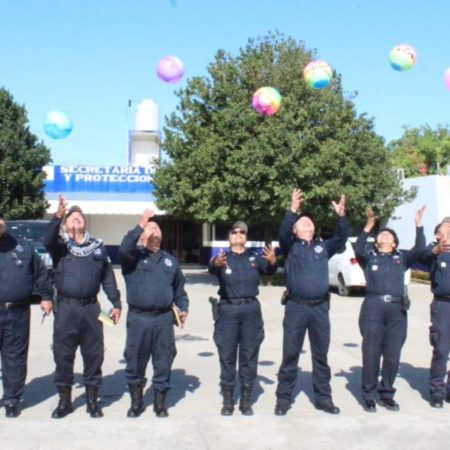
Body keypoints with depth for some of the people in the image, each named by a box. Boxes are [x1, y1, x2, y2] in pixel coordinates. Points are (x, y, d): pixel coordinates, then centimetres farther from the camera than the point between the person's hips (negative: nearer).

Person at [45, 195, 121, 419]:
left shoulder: (98, 247, 10)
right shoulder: (60, 246, 4)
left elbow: (108, 277, 12)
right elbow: (48, 240, -21)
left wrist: (116, 303, 6)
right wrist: (58, 216, -36)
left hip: (91, 308, 2)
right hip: (65, 308, -1)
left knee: (94, 355, 7)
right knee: (63, 355, 5)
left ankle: (92, 400, 21)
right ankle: (64, 400, 20)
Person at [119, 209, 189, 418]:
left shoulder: (170, 260, 17)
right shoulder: (134, 256, 4)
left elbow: (179, 289, 20)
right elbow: (123, 249, -21)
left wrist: (183, 308, 5)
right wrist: (140, 225, -23)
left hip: (164, 319, 3)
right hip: (138, 318, -3)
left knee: (163, 363, 7)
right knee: (135, 363, 7)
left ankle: (160, 403, 22)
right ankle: (136, 402, 23)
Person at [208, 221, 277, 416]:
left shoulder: (254, 257, 9)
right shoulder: (222, 257, 4)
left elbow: (268, 270, -8)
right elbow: (211, 268, -19)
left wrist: (273, 261, -32)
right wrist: (216, 264, -44)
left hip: (251, 309, 1)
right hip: (228, 309, -1)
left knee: (249, 356, 6)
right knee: (227, 356, 2)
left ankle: (246, 400, 16)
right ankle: (227, 400, 12)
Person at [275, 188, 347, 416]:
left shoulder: (323, 247, 15)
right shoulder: (291, 246, 6)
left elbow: (341, 239, 3)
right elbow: (282, 233, -13)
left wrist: (341, 216, -11)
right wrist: (293, 210, -25)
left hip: (320, 307, 3)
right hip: (296, 307, -3)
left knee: (321, 355, 11)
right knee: (290, 354, 2)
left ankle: (323, 398, 22)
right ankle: (284, 398, 12)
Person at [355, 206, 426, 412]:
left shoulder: (401, 257, 16)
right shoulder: (369, 256, 11)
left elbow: (419, 250, 0)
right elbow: (358, 249, -11)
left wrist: (419, 225, -11)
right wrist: (368, 226, -22)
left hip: (397, 310, 2)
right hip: (373, 308, -2)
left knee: (393, 355, 7)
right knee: (371, 354, 0)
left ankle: (386, 394, 21)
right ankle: (369, 396, 11)